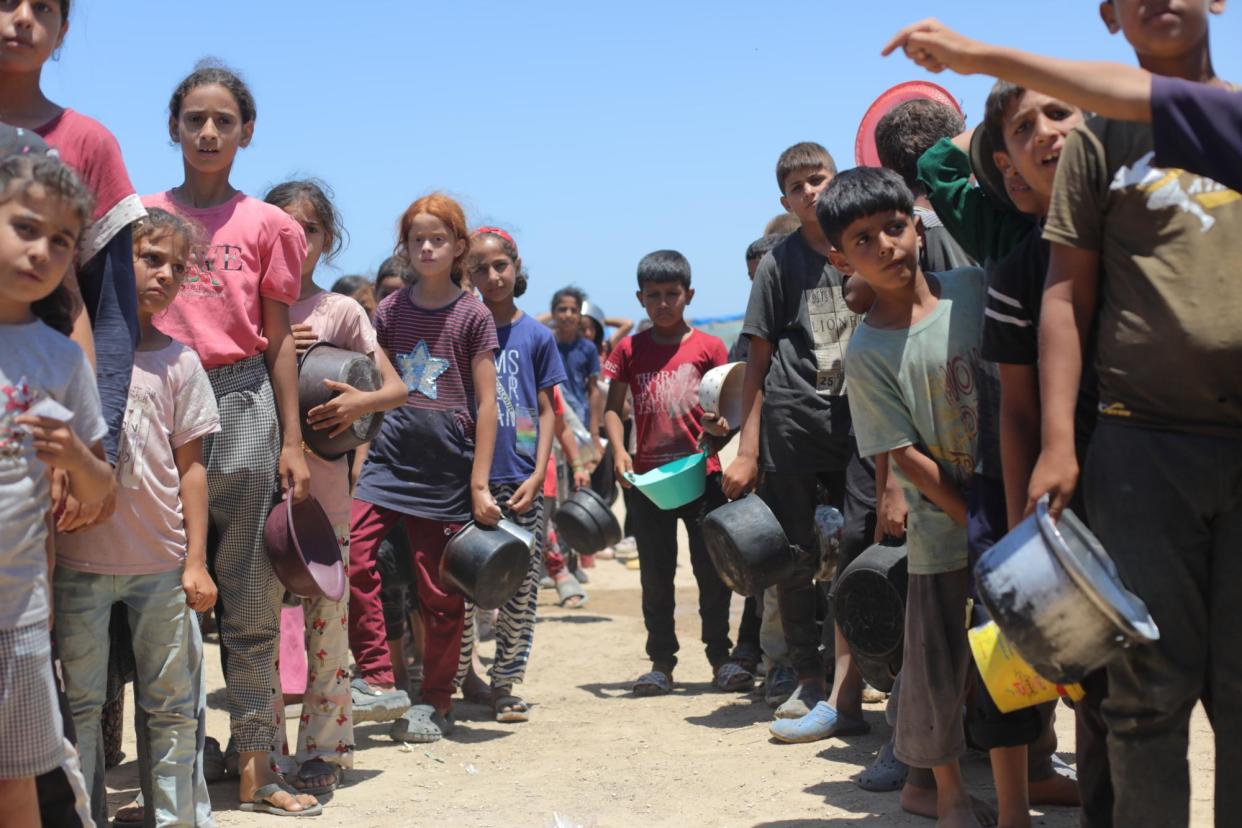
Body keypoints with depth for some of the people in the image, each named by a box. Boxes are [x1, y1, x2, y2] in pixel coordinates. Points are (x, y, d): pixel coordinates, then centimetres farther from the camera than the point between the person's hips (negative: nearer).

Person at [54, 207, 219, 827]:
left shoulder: (178, 361, 6)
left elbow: (190, 466, 7)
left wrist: (196, 560, 2)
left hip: (162, 564, 1)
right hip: (79, 558, -1)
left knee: (173, 705, 7)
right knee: (80, 701, 4)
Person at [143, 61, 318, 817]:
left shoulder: (266, 224, 7)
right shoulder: (142, 216, 8)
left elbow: (278, 339, 7)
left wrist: (293, 442, 2)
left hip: (243, 401, 0)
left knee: (251, 596, 2)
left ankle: (255, 766, 8)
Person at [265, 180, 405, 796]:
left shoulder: (340, 311, 4)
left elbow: (396, 388, 4)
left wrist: (358, 403, -17)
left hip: (323, 488, -1)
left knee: (326, 622, 3)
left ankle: (323, 750, 14)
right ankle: (265, 750, 16)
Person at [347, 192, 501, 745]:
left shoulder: (473, 316, -1)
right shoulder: (390, 311, 8)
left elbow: (486, 403, -2)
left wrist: (479, 484, -6)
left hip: (446, 466, -2)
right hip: (391, 453, 3)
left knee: (441, 592, 3)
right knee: (350, 555, -18)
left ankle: (436, 703, 19)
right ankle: (377, 679, -7)